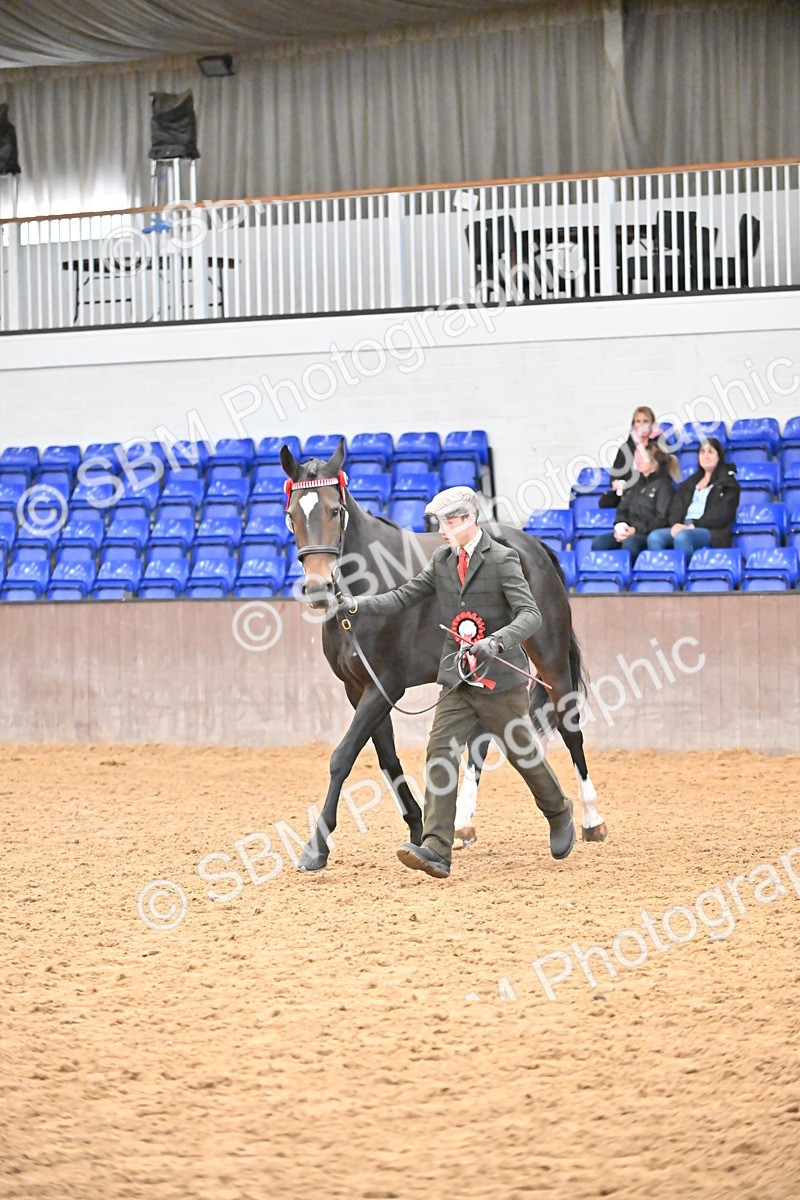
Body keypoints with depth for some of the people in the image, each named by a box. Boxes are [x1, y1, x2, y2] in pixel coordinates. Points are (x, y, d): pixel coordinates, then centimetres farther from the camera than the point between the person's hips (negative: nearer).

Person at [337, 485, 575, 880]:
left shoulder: (502, 560, -11)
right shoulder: (442, 560, 7)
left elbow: (530, 614, -19)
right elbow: (404, 596, 8)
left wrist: (497, 641, -37)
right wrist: (357, 605, -7)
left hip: (500, 679, -5)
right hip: (457, 681, 5)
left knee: (525, 754, 10)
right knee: (440, 755, -10)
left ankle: (559, 814, 39)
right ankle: (436, 850, -16)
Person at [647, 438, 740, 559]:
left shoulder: (728, 483, 10)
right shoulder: (690, 482, 29)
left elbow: (722, 515, -4)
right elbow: (677, 507, 16)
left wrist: (693, 526, -14)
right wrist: (676, 524, -8)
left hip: (711, 531, -6)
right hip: (683, 527, 6)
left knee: (682, 536, -39)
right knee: (654, 537, -26)